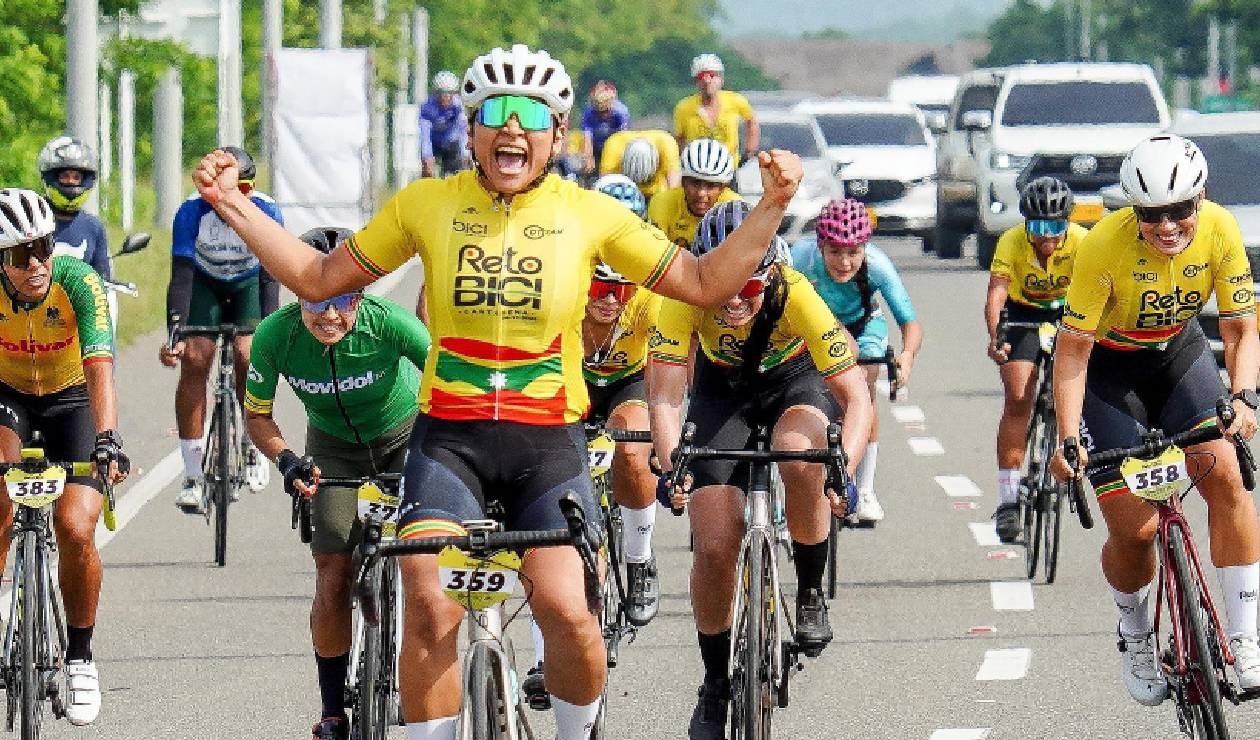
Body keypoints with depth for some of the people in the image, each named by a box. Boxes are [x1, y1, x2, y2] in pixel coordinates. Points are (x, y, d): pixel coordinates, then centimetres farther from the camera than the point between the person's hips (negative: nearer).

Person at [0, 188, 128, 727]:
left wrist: (107, 439, -52)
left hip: (71, 400, -1)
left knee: (76, 531, -18)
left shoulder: (78, 282, -28)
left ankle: (79, 657, 3)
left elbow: (100, 367, -37)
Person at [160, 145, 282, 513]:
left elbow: (270, 278, -28)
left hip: (247, 285, 0)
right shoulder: (192, 213, -28)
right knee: (194, 361, -18)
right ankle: (193, 475, -15)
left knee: (246, 355, -21)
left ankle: (254, 445, 5)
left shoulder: (266, 212, -27)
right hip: (203, 285, 0)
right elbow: (181, 276, -31)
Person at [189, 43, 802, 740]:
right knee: (431, 606, -22)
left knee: (568, 611, -20)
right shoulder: (426, 204, 3)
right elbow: (317, 278, 11)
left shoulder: (589, 214, 2)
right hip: (448, 439, 0)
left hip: (548, 444, 0)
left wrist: (771, 206, -4)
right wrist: (232, 204, 3)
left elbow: (703, 282, 8)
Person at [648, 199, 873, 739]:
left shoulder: (795, 296, -35)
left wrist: (843, 472, -48)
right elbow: (664, 398, -33)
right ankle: (715, 685, 12)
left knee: (801, 458, -36)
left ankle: (811, 593, -11)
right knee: (715, 547, -10)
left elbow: (856, 397, -33)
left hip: (794, 380, -1)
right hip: (722, 387, 2)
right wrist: (671, 469, -51)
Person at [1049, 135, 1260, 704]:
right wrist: (1068, 438, -33)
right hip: (1108, 365, -3)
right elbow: (1073, 348, -25)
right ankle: (1135, 636, 24)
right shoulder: (1105, 245, -31)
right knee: (1135, 530, -8)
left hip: (1177, 353, 3)